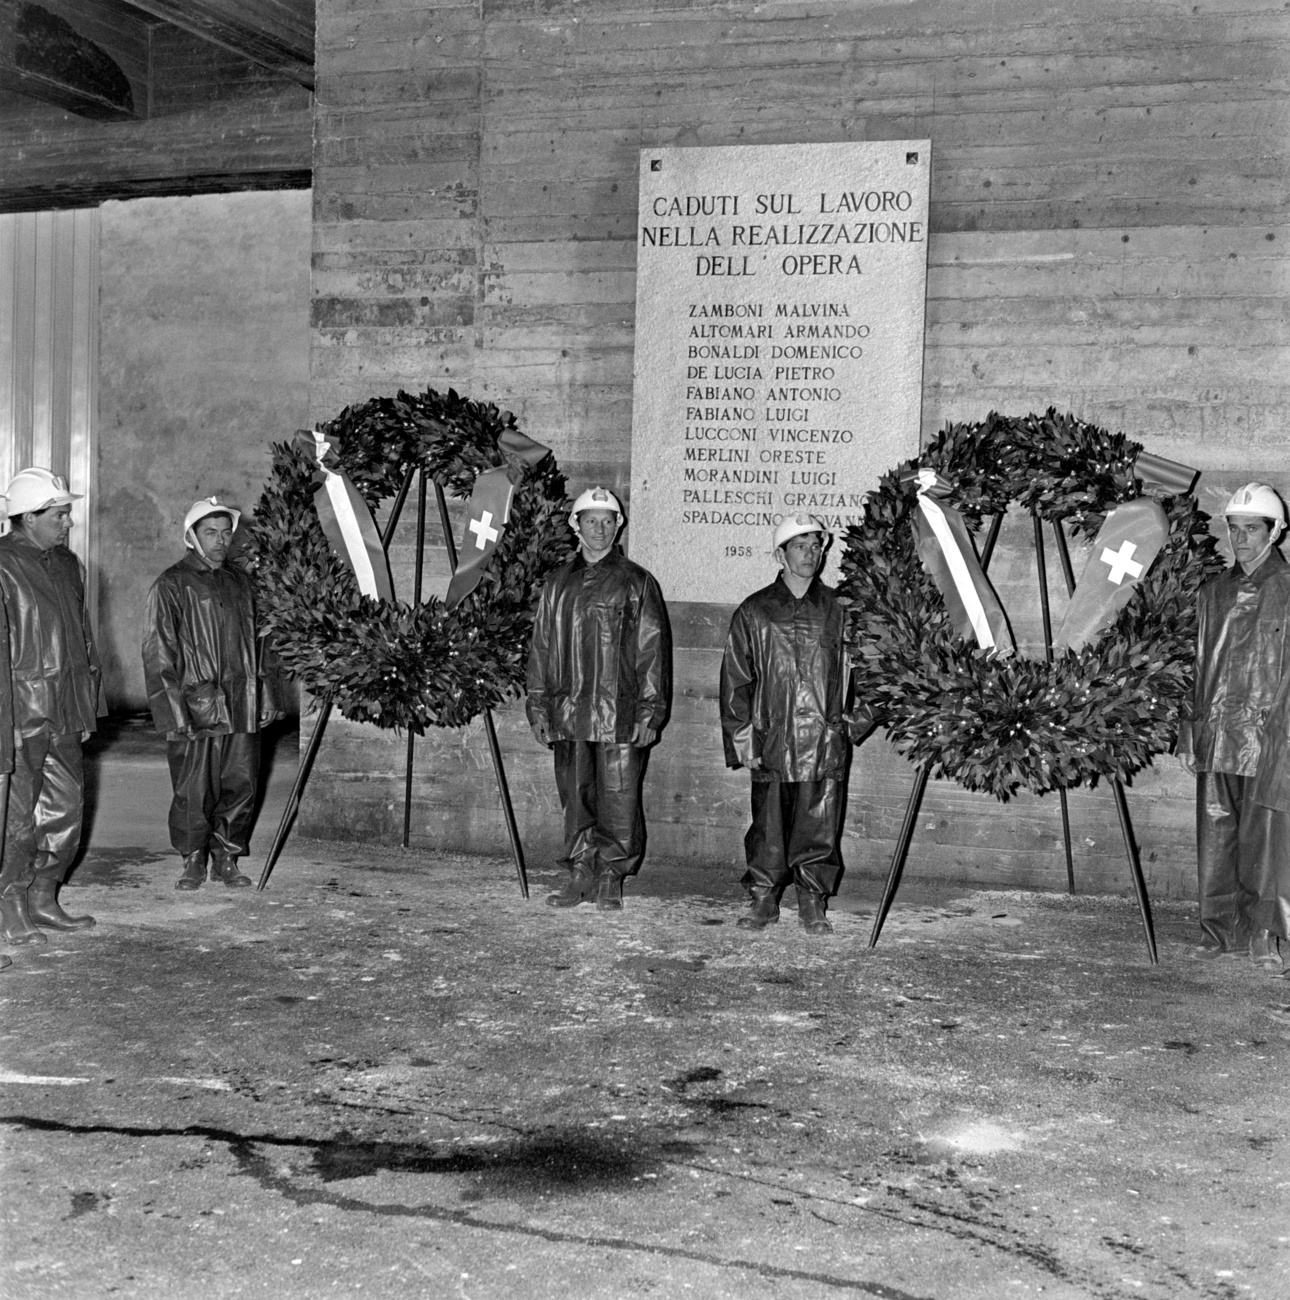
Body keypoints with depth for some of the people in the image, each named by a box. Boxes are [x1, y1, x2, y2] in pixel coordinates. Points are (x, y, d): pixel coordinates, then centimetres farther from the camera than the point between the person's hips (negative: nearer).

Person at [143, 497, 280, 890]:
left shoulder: (240, 583, 16)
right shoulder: (172, 586, -3)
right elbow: (158, 651, -7)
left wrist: (264, 697, 18)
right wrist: (172, 710, -14)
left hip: (241, 707, 5)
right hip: (195, 708, -5)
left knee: (240, 785, 6)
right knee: (193, 791, 0)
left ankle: (227, 858, 18)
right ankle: (193, 861, 15)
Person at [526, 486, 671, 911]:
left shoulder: (636, 582, 3)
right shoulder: (558, 584, 14)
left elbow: (652, 649, 0)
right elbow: (540, 647, 17)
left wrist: (649, 711, -7)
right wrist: (538, 706, 11)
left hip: (620, 715, -3)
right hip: (568, 713, 4)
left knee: (619, 800, -2)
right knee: (575, 799, 8)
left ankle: (611, 877, 9)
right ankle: (580, 873, 17)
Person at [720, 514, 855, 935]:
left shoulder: (835, 610, 8)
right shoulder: (754, 612, 6)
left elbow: (849, 674, 11)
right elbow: (735, 680, 6)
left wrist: (845, 722, 4)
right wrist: (743, 739, 1)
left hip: (825, 742, 0)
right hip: (772, 742, 0)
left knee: (819, 829, 2)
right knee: (768, 829, 5)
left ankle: (813, 905, 13)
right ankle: (763, 901, 18)